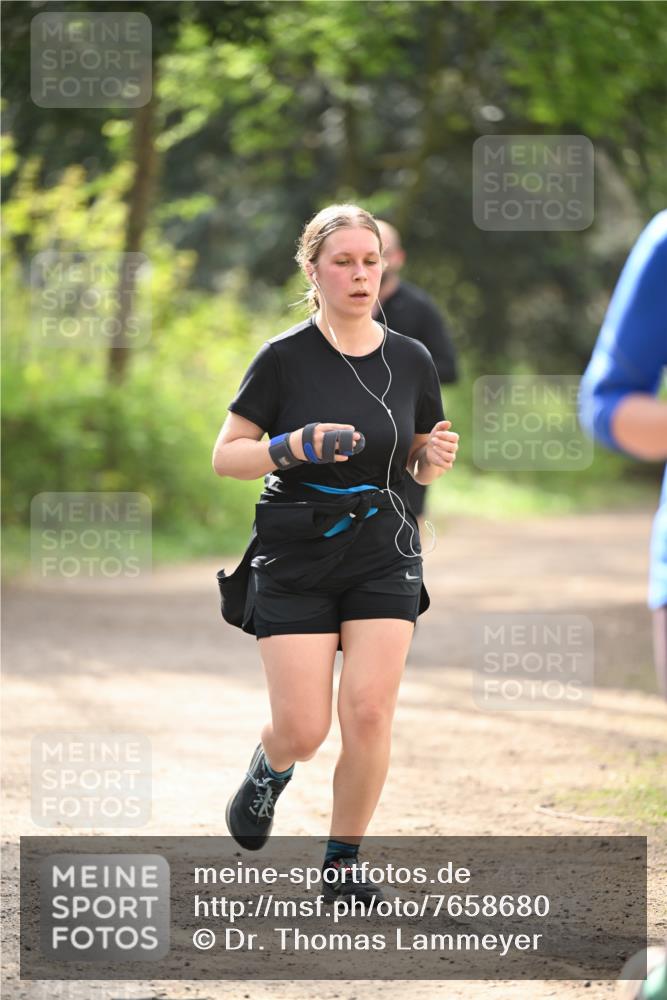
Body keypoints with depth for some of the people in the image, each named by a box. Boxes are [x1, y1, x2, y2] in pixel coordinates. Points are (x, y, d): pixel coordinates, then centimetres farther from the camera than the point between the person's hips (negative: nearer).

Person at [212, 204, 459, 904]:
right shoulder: (284, 358, -7)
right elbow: (225, 455, -4)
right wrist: (293, 447, -21)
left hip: (383, 556, 2)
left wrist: (436, 459, -8)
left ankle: (342, 865, 7)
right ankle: (269, 770, 33)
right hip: (294, 558, -2)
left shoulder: (411, 360, 4)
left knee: (369, 714, -12)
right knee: (303, 732, -6)